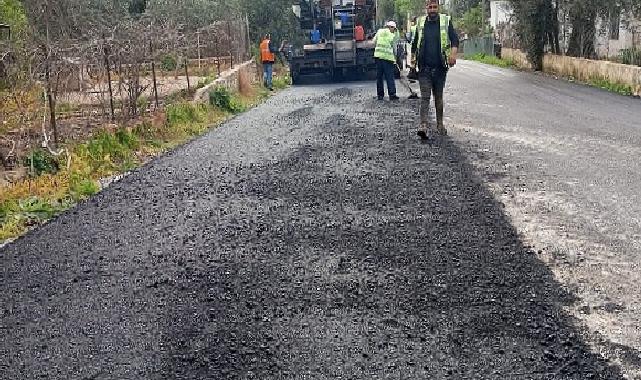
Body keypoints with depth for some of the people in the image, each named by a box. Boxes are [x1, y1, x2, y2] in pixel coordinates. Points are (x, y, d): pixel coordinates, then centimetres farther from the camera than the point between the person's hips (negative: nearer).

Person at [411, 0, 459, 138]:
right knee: (425, 97, -8)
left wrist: (453, 53, -22)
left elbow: (454, 39, -4)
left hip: (440, 67, 0)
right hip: (424, 67, 0)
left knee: (439, 97, 11)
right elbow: (415, 43, 18)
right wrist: (413, 59, 15)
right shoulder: (420, 22, 8)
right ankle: (423, 126, -16)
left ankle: (440, 124, 23)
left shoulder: (446, 21, 2)